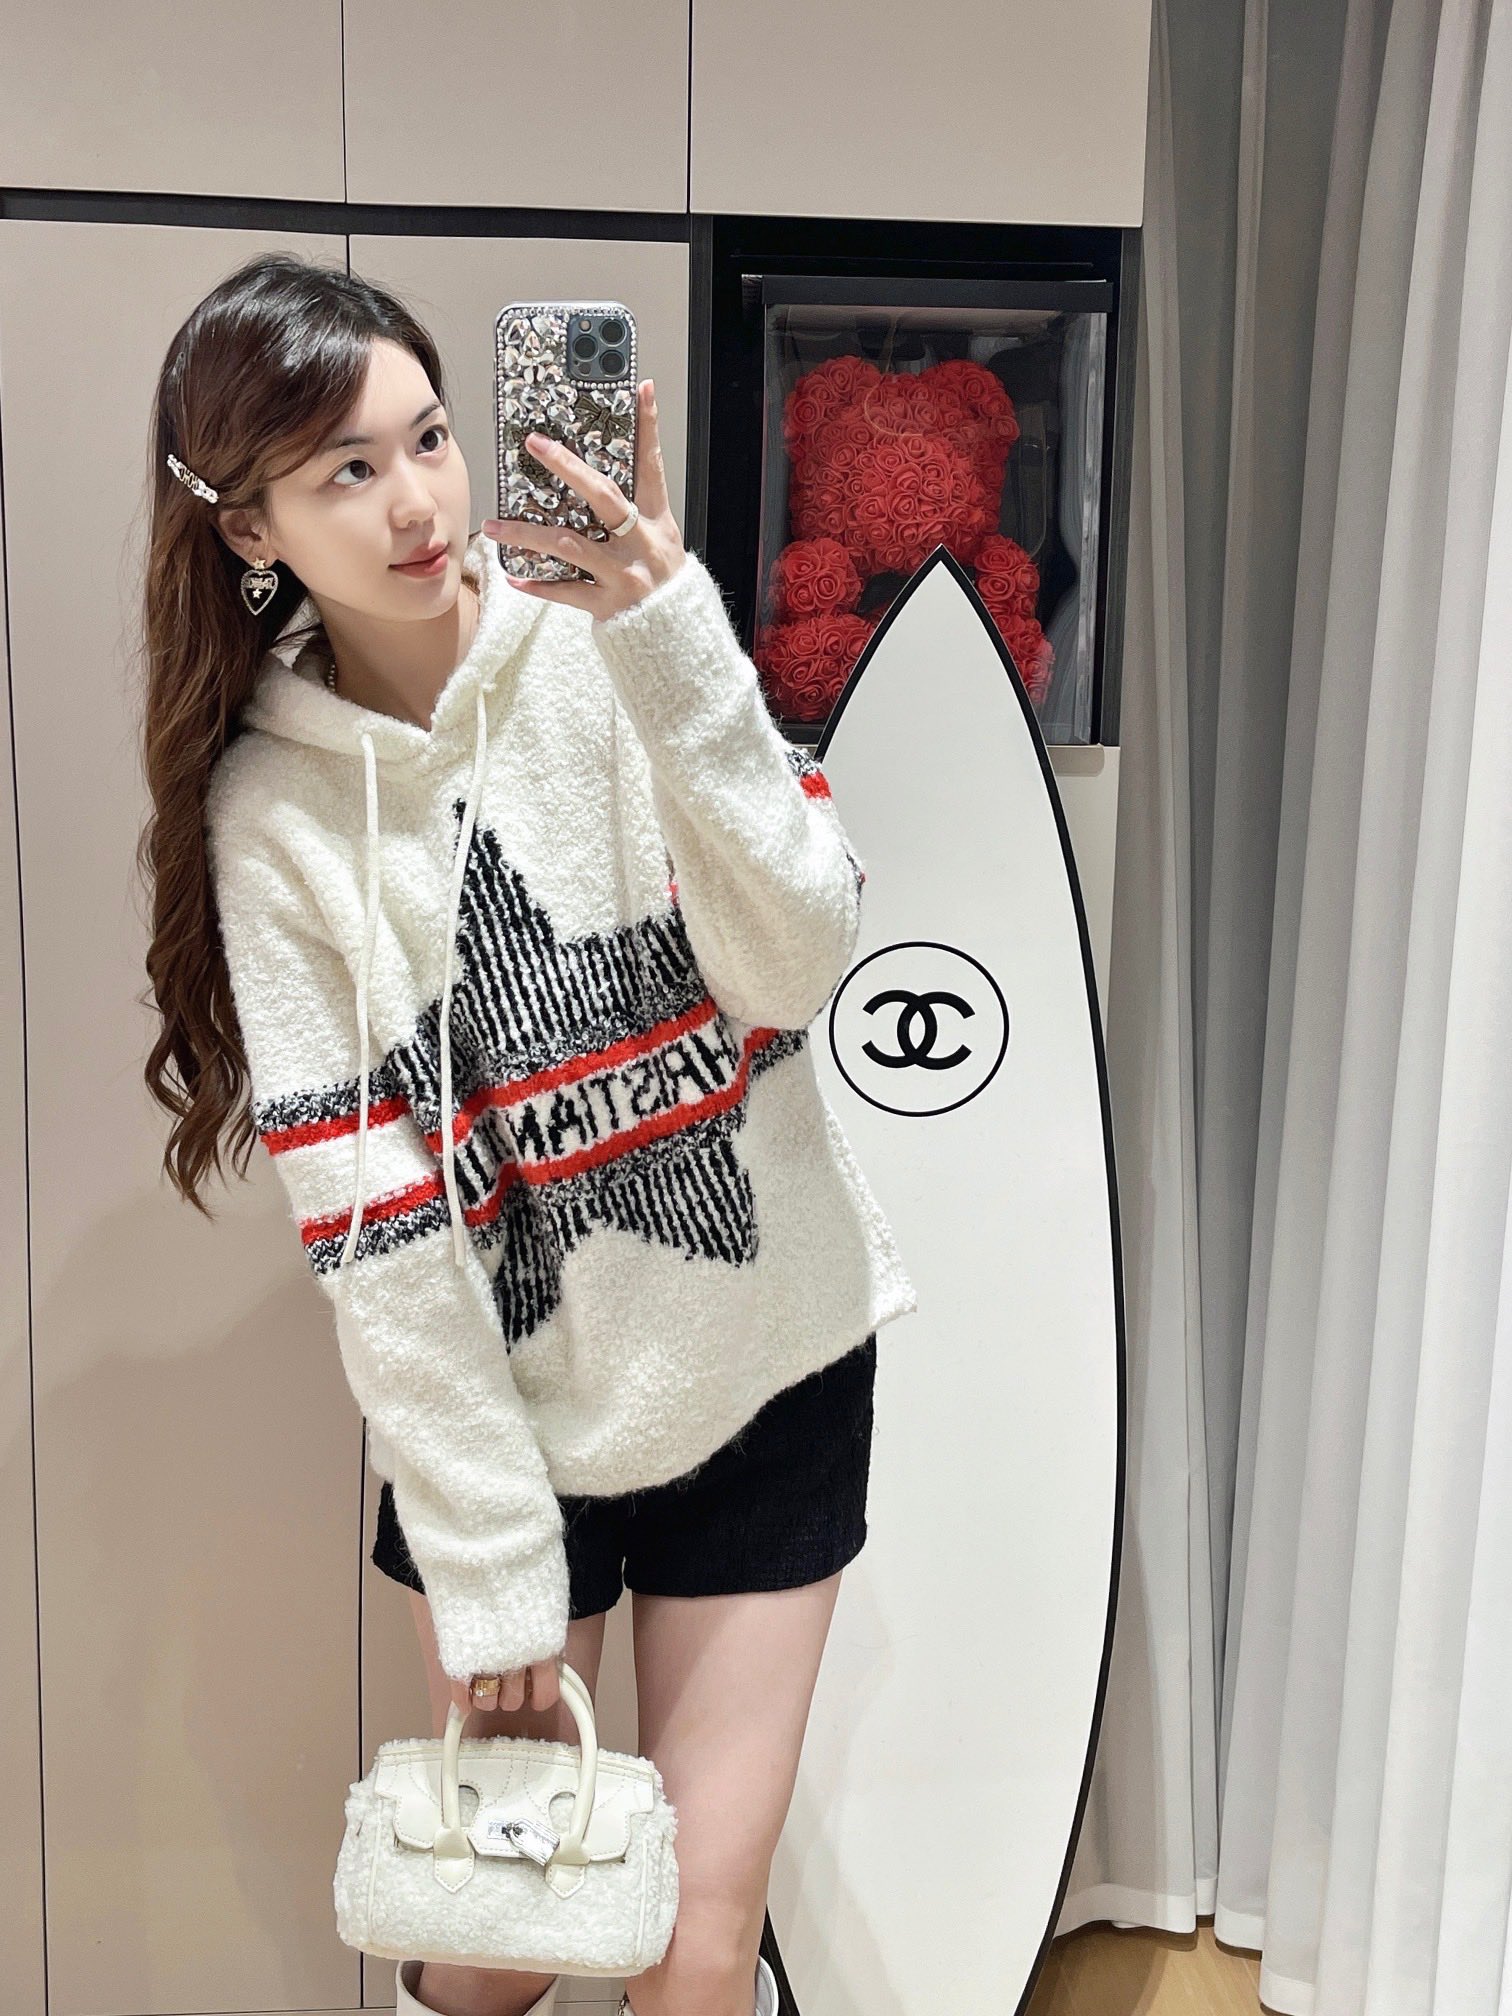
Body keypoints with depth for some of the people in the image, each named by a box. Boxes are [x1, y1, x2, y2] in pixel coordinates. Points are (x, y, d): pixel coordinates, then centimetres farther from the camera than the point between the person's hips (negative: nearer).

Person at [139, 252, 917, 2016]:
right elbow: (372, 1225, -11)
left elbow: (798, 959, -21)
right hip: (501, 1406, 0)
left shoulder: (608, 653, -9)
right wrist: (488, 1574, -9)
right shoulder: (270, 807, -8)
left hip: (766, 1361, 0)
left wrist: (668, 639, -31)